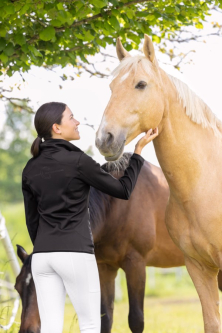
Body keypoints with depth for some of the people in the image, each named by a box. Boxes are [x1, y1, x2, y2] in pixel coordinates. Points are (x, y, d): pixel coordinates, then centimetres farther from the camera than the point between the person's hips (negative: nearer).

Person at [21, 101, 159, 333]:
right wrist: (138, 150, 7)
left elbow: (32, 220, 13)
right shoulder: (78, 161, -10)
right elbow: (123, 190, -2)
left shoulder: (30, 168, 8)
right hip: (76, 254, -5)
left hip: (42, 256, 6)